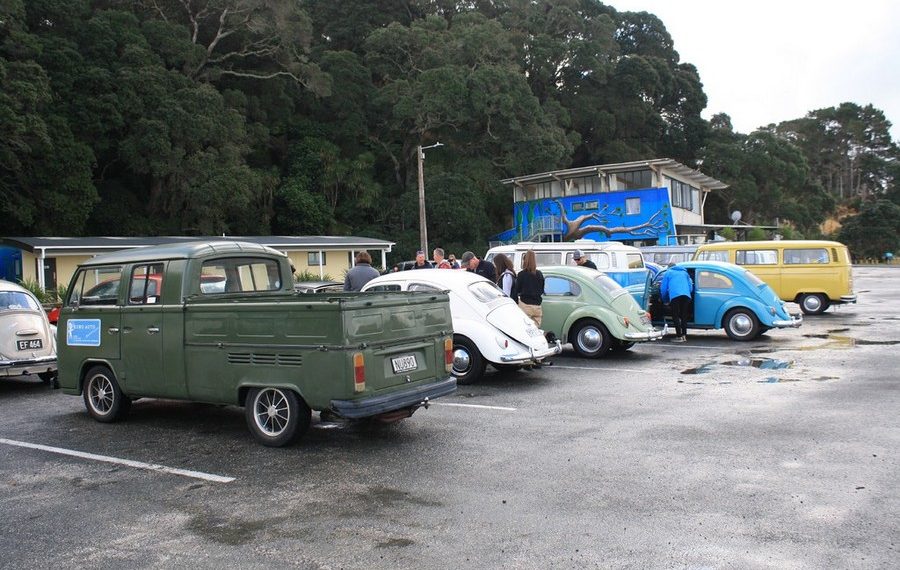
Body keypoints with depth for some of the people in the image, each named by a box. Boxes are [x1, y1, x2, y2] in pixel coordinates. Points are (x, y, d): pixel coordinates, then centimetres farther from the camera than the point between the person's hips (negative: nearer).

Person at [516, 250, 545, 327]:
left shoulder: (521, 274, -8)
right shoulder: (539, 274, 5)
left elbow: (517, 289, -1)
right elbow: (542, 291, 13)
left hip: (525, 305, -4)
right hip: (537, 306, 4)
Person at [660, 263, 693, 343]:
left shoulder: (668, 273, 22)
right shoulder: (685, 272, 32)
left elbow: (663, 289, 18)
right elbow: (691, 288, 29)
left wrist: (665, 300, 31)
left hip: (675, 296, -4)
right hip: (686, 296, 4)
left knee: (676, 316, 1)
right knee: (684, 316, 12)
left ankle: (679, 336, -2)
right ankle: (684, 336, 12)